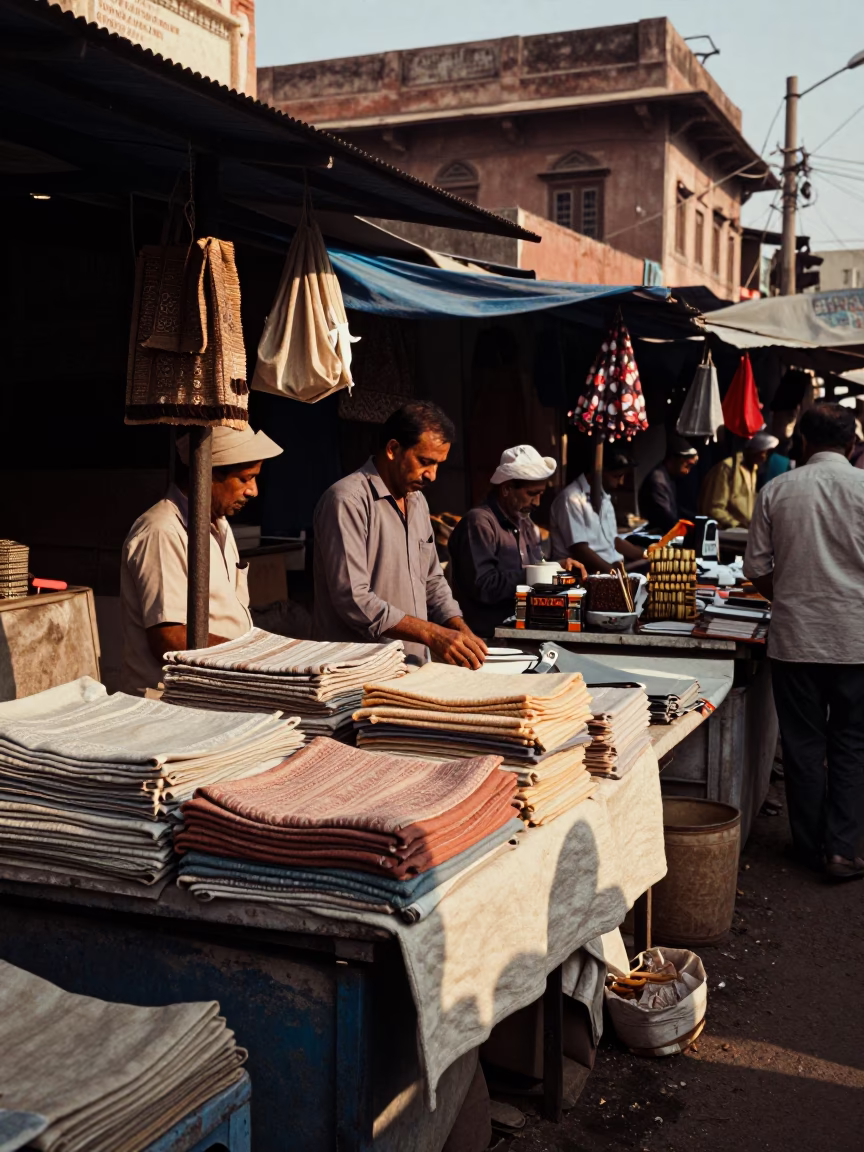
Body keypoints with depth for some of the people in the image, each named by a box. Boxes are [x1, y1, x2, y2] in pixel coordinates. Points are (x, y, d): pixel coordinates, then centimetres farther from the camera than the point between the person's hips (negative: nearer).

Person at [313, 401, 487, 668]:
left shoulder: (417, 500, 16)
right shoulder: (348, 501, -11)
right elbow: (353, 600, -18)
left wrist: (463, 633, 6)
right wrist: (431, 634, -18)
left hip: (413, 666, 8)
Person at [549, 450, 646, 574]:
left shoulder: (603, 497, 18)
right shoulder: (572, 499, -12)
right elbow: (579, 550, -18)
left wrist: (645, 554, 11)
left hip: (613, 566, 9)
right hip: (588, 574, -9)